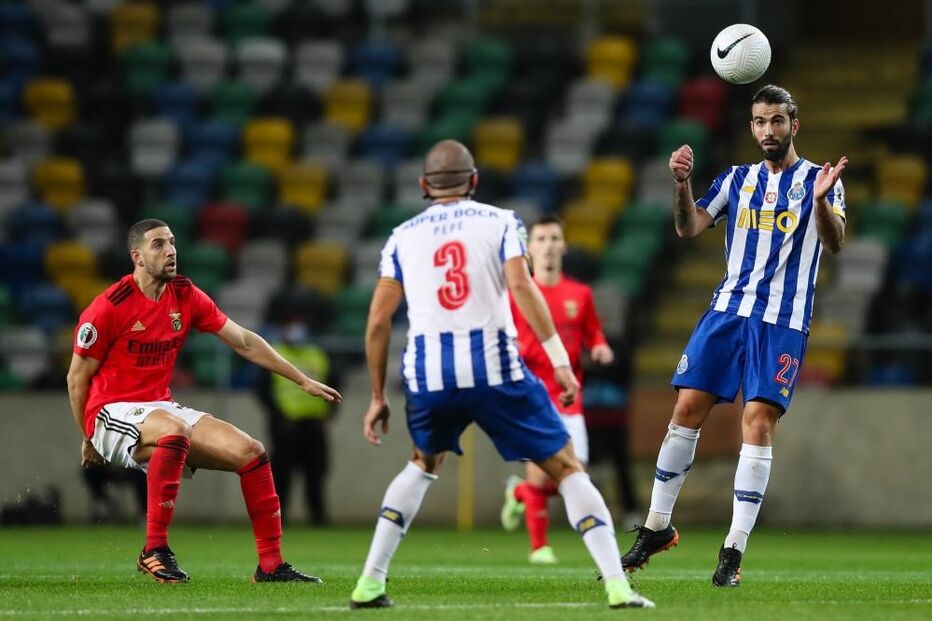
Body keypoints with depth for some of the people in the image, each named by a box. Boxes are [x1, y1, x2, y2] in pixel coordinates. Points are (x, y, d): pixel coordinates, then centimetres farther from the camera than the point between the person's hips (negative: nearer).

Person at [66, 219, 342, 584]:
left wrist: (303, 381, 9)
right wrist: (87, 439, -1)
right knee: (175, 431, -39)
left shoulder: (186, 297, 5)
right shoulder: (110, 307, -14)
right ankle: (154, 551, -34)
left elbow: (244, 342, 10)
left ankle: (271, 564, 0)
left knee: (251, 453, -7)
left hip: (162, 409, 7)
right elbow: (77, 377, -5)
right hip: (113, 413, -7)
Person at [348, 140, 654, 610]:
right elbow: (521, 285, -9)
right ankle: (617, 586, -5)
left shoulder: (402, 237, 15)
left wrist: (377, 396, 20)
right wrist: (559, 358, -12)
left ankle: (369, 583, 22)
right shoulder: (499, 222, 8)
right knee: (566, 468, 7)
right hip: (494, 369, -3)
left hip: (428, 376, 3)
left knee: (423, 465, 30)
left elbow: (378, 322, 12)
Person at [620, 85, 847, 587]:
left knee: (758, 423, -11)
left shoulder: (819, 180, 1)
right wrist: (681, 184, -16)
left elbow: (834, 243, -14)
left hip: (783, 321, -4)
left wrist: (821, 202, -35)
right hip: (728, 309, 4)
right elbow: (689, 229, 3)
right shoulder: (737, 179, 12)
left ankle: (733, 551, -10)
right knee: (687, 410, -1)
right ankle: (656, 528, 11)